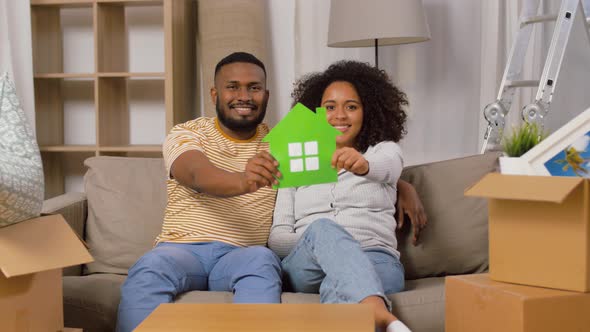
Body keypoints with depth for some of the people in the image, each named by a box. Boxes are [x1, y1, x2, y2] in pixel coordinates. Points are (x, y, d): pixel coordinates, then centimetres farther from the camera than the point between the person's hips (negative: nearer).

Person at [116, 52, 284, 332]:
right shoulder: (186, 134, 4)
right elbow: (198, 175, -18)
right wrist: (241, 181, -41)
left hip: (243, 255, 1)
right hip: (182, 248, -1)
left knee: (262, 260, -33)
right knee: (148, 269, -33)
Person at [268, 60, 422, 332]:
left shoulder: (385, 150, 18)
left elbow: (384, 167, -11)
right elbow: (276, 235, 12)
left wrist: (363, 165, -37)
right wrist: (314, 243, -11)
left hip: (374, 262, 1)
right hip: (306, 268, 0)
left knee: (339, 282, -38)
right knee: (322, 228, -37)